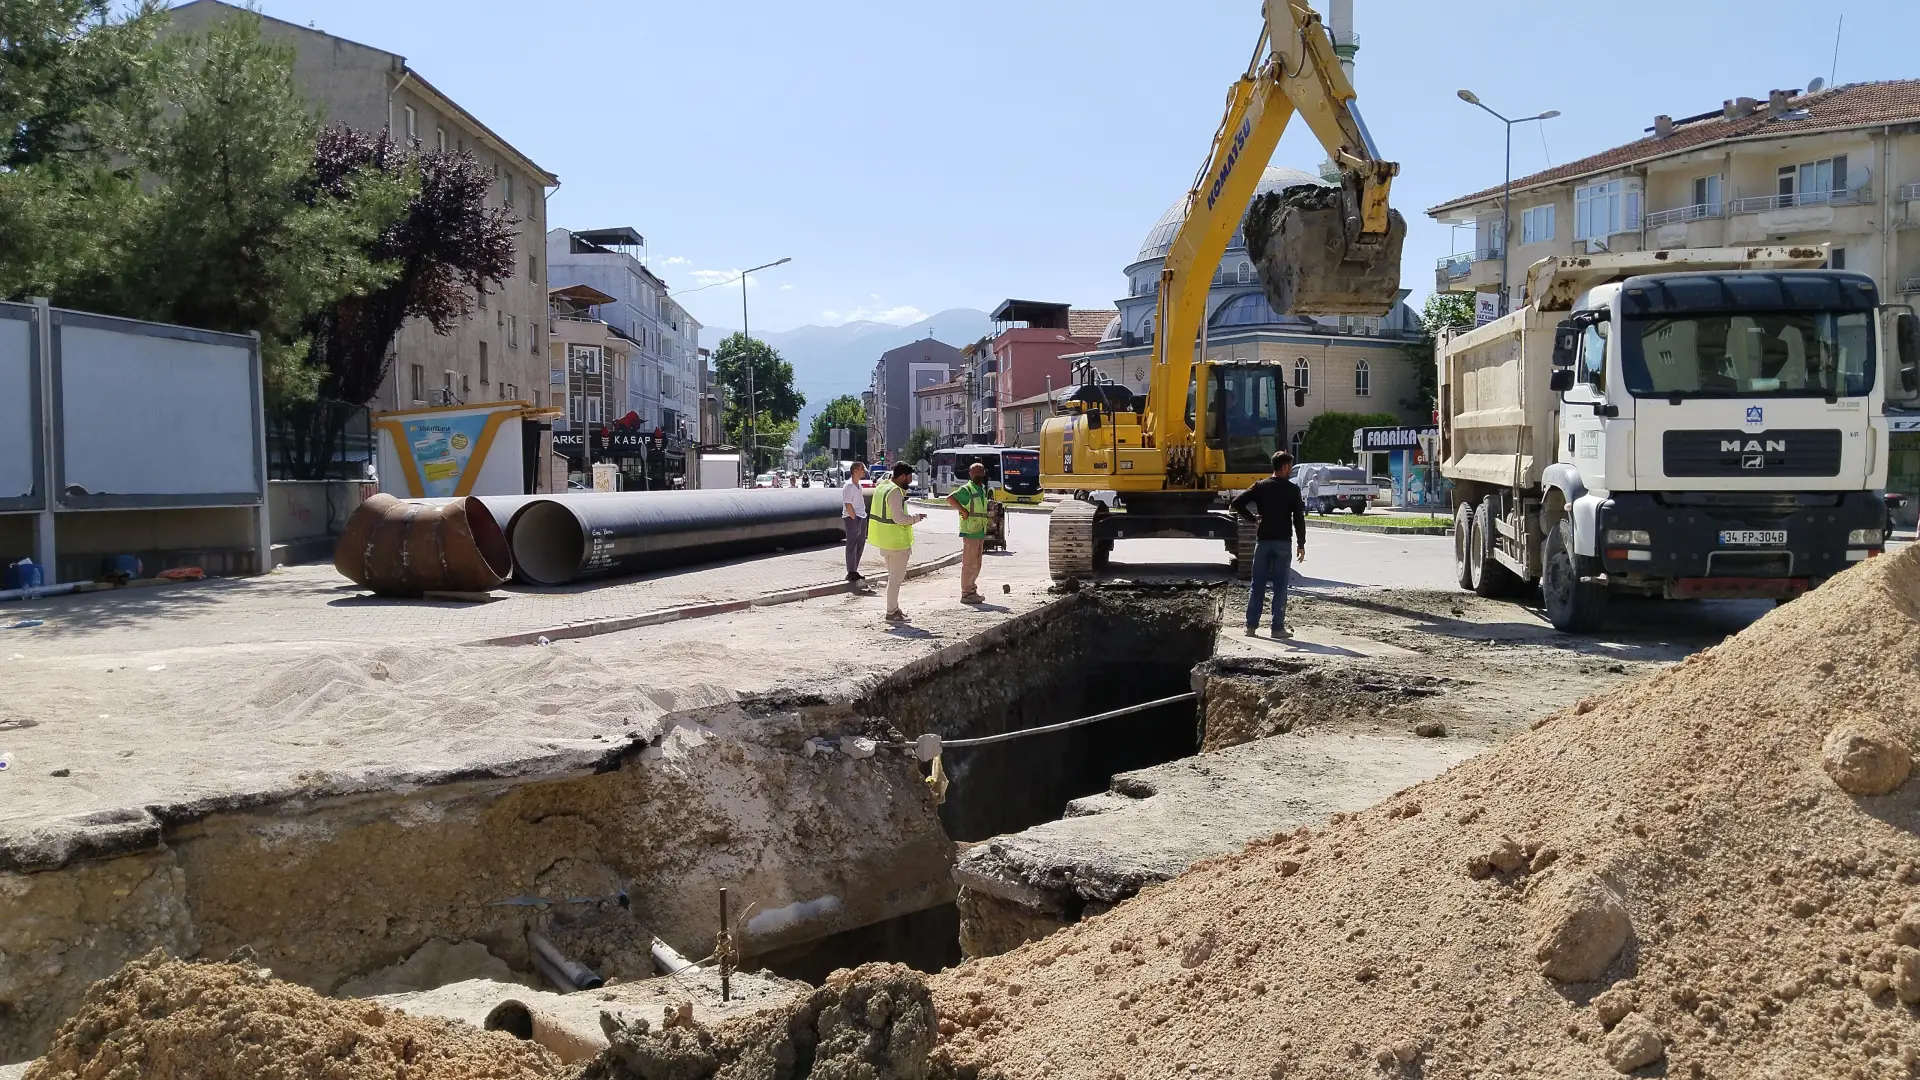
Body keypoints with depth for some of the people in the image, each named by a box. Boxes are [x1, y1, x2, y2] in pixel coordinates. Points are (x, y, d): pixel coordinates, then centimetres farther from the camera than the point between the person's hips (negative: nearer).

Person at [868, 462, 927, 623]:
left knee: (893, 576, 20)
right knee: (896, 577, -2)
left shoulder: (882, 486, 9)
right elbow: (899, 518, -24)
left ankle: (894, 608, 27)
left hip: (885, 539, 10)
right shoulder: (895, 492, -21)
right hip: (896, 541, -10)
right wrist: (916, 518, -11)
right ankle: (891, 613, 1)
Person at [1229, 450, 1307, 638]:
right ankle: (1278, 627, 2)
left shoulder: (1260, 486, 3)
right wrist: (1301, 544, 0)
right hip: (1282, 542, -3)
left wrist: (1253, 517, 7)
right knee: (1280, 586, 2)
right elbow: (1299, 519, -7)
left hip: (1263, 541, 3)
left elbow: (1236, 503, -6)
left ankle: (1251, 625, 8)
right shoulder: (1292, 489, -4)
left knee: (1258, 584, 8)